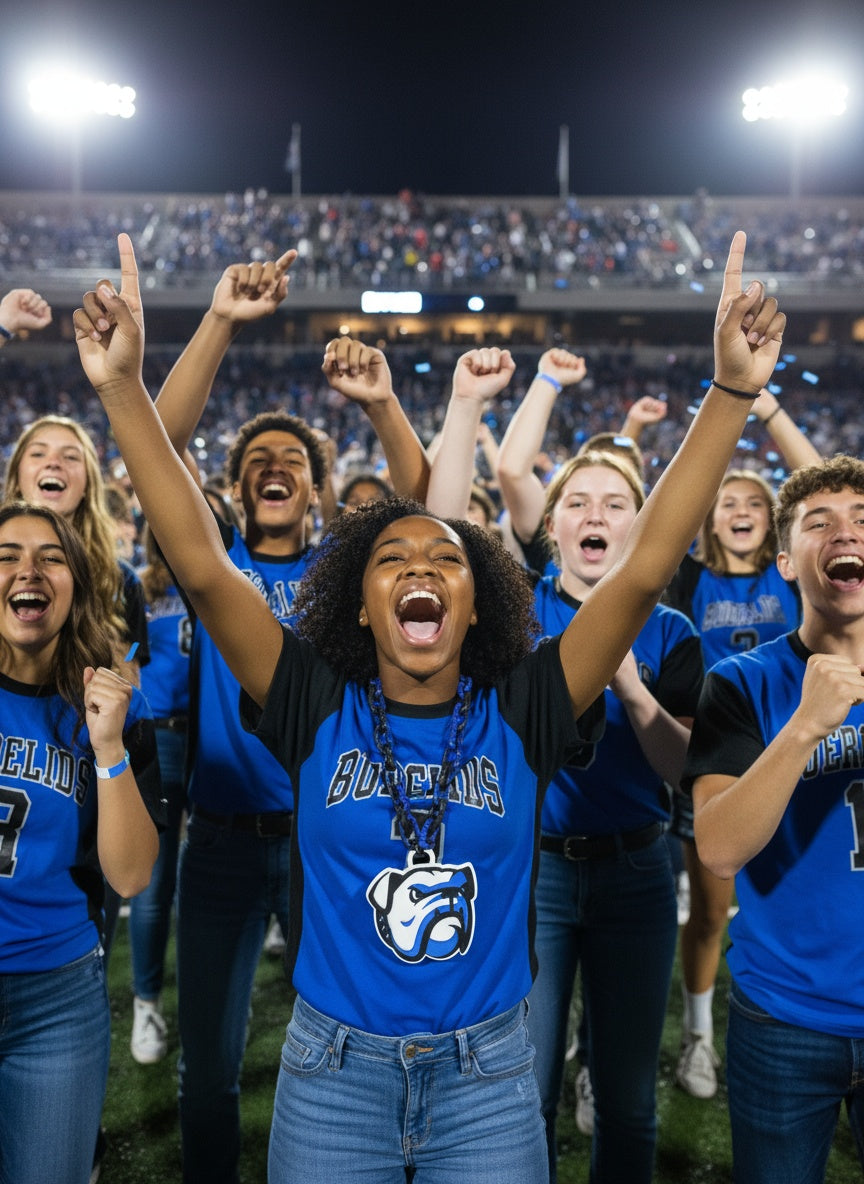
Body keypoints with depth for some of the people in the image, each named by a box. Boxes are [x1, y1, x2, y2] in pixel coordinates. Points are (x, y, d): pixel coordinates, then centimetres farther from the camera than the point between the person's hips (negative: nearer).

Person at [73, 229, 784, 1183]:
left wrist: (732, 391, -20)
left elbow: (645, 565, -15)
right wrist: (123, 389, -24)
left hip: (489, 1075, 0)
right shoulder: (317, 708, -8)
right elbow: (200, 565, -17)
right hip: (331, 1068, 0)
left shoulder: (520, 713, -8)